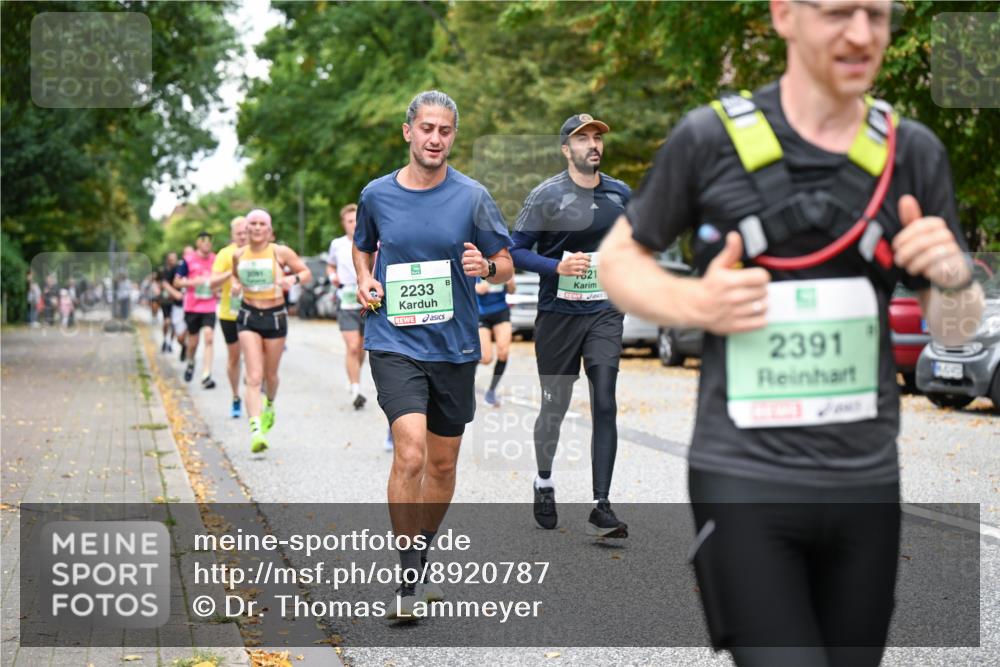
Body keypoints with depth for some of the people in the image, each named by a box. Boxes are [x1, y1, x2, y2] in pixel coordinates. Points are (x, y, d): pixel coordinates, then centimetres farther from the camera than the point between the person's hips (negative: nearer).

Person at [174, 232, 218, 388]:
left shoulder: (215, 260, 4)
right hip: (192, 306, -1)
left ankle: (206, 376, -15)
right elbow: (177, 282, 0)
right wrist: (193, 282, -16)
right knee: (193, 341, 9)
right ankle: (190, 363, 41)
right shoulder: (188, 260, -3)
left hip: (209, 307, 1)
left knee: (209, 338, -14)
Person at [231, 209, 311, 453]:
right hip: (248, 317, 0)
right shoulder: (238, 255, 2)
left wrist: (292, 279, -18)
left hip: (275, 317, 0)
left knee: (270, 375, 15)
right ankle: (256, 430, -24)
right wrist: (235, 285, -1)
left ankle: (269, 405, 50)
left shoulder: (281, 252, -5)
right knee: (254, 378, -13)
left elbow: (307, 273, 3)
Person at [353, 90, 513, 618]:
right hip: (394, 342, -1)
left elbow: (506, 267, 5)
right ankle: (406, 581, -10)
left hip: (455, 346, 2)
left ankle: (421, 562, 34)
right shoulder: (376, 195, 3)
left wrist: (485, 267, -18)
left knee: (443, 464, 11)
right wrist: (365, 279, 2)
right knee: (410, 454, -20)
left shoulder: (472, 197, -1)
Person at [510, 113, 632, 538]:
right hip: (558, 315, -2)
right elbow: (515, 250, -7)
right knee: (554, 408, 8)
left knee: (605, 406, -9)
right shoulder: (546, 196, -7)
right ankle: (544, 483, 34)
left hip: (604, 315, 2)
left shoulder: (620, 194, 6)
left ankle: (601, 508, -9)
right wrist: (557, 267, -21)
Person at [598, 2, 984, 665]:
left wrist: (953, 278, -13)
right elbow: (618, 257, 8)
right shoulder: (709, 138, -5)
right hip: (744, 481, -3)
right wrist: (694, 303, -12)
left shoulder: (913, 152, 3)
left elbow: (954, 329, 10)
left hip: (866, 483, 4)